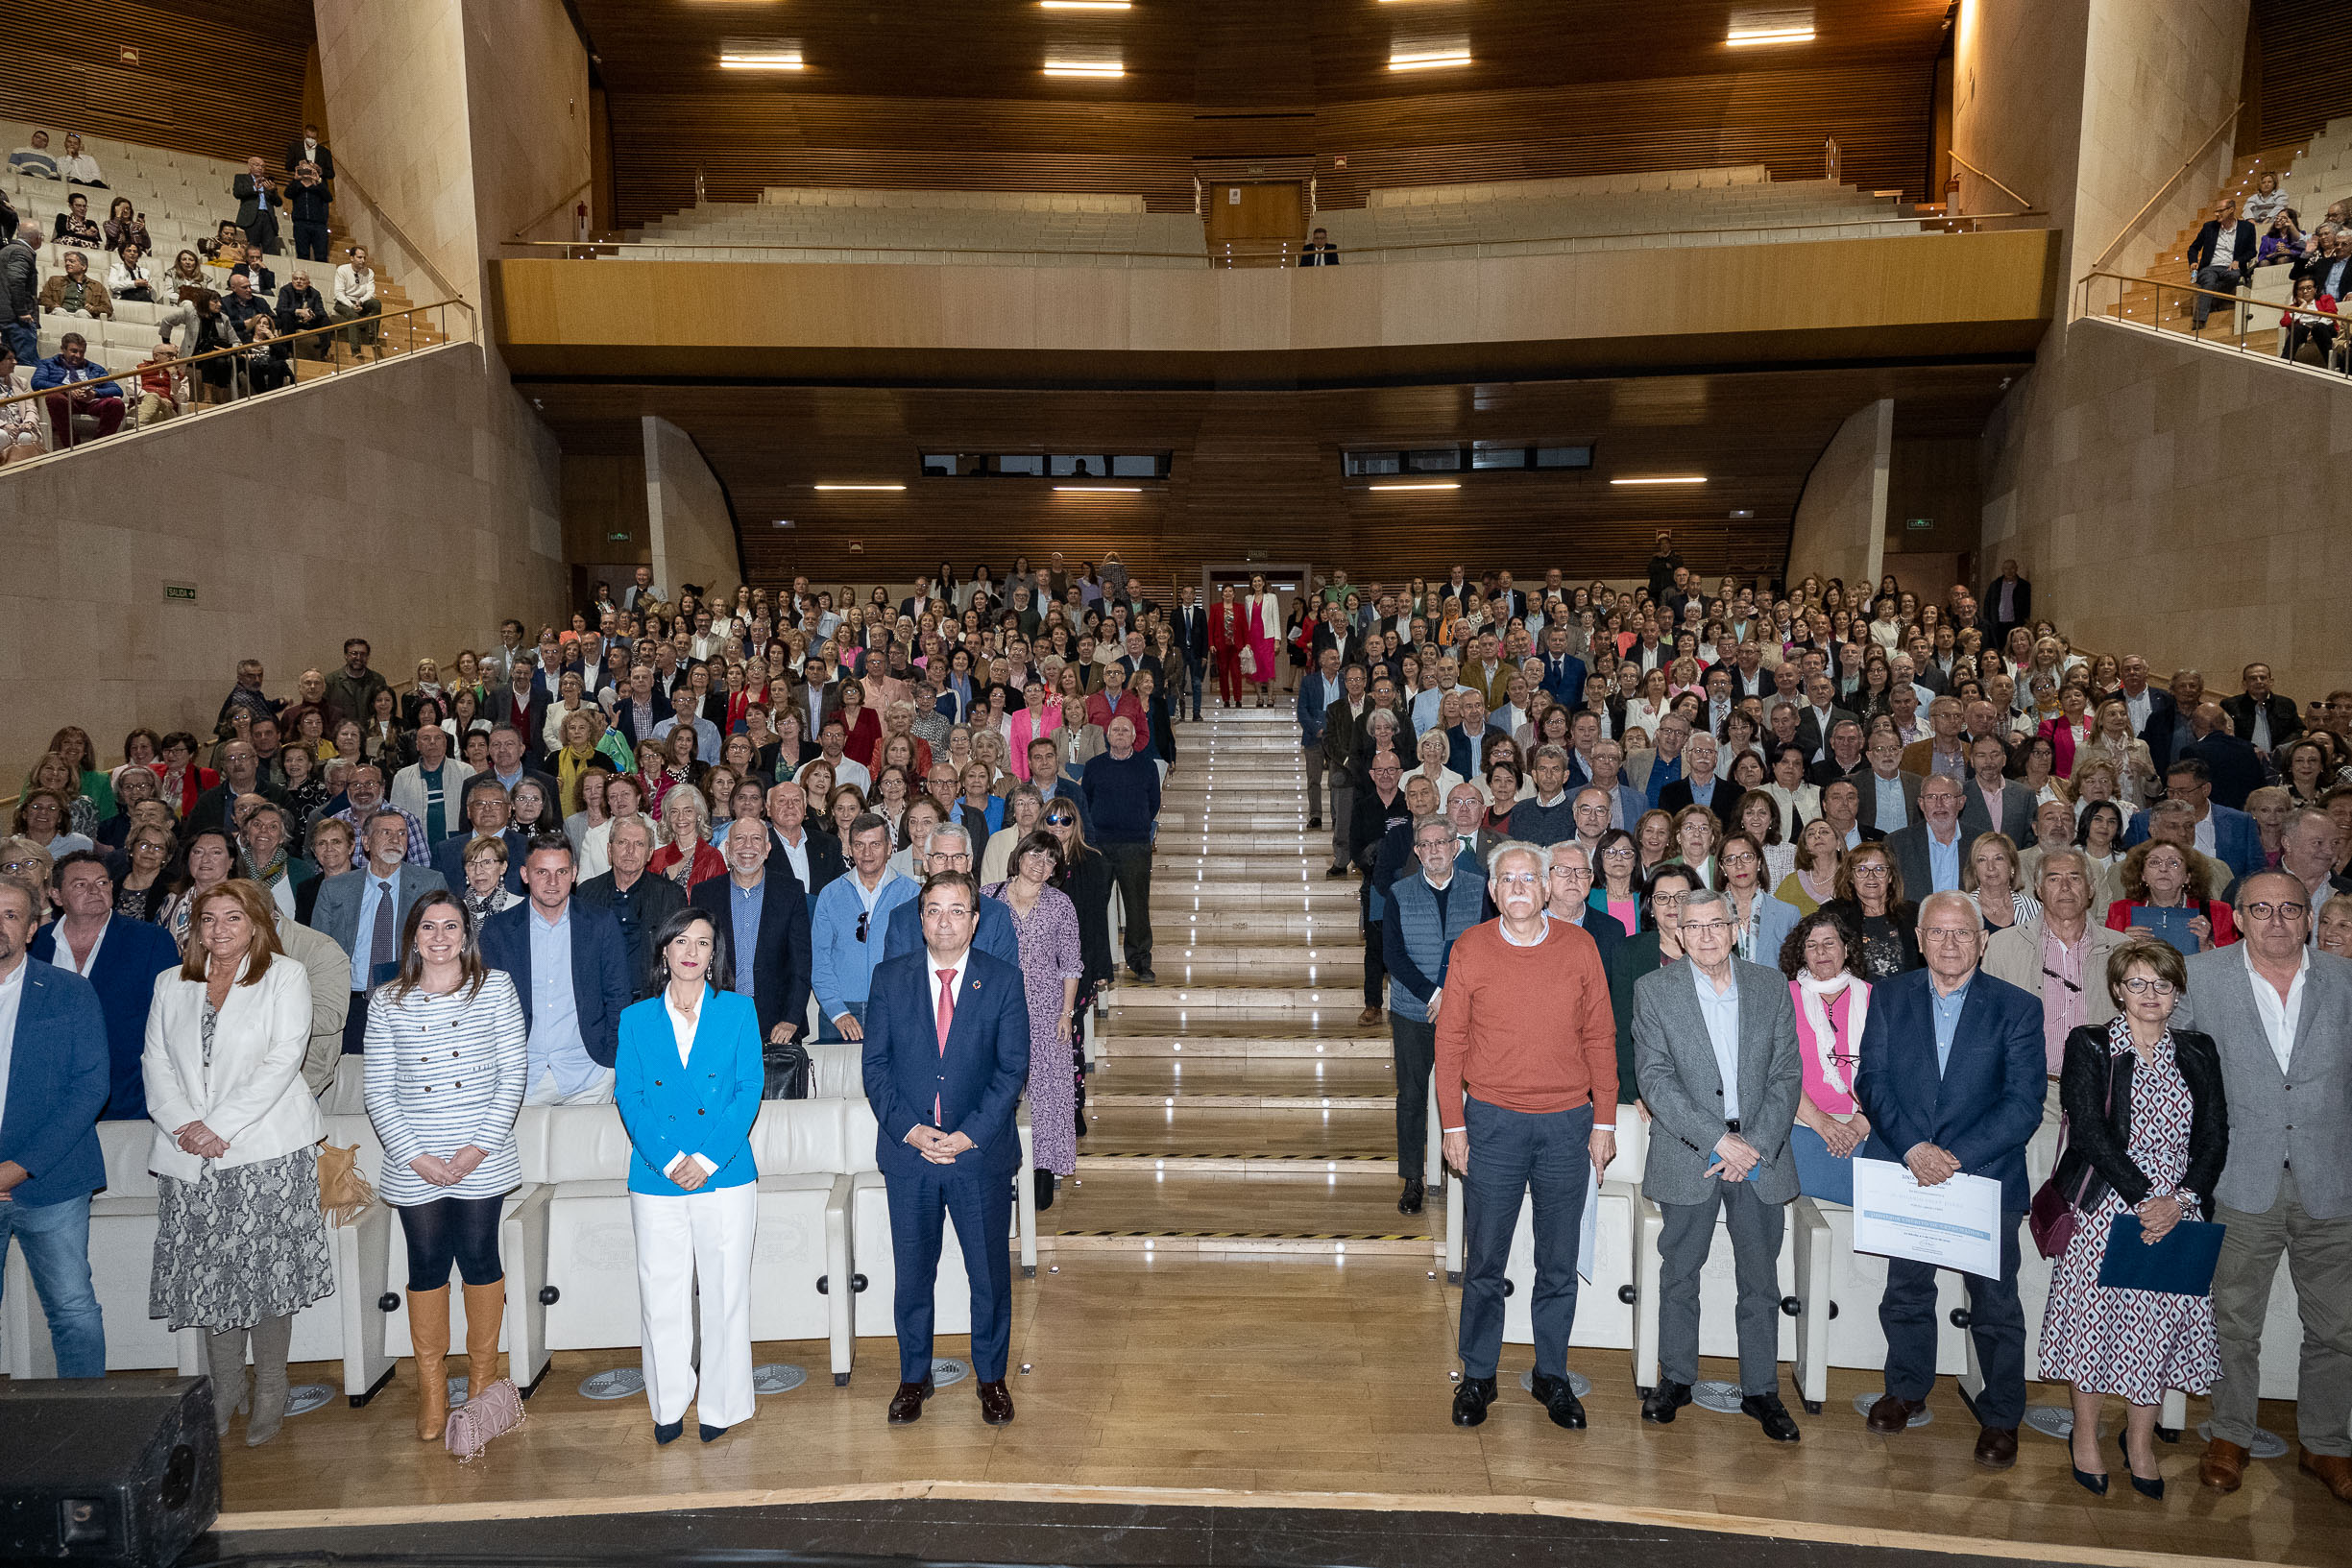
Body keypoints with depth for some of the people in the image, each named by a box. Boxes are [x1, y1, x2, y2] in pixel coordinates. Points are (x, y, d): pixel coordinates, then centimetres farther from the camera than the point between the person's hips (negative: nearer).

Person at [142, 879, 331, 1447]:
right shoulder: (172, 984, 14)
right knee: (209, 1272, 5)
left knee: (266, 1271, -1)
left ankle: (270, 1393, 12)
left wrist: (220, 1126, -14)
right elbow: (157, 1063, 8)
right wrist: (185, 1125, -9)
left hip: (267, 1150, -3)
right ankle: (224, 1391, 20)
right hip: (190, 1159, 4)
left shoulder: (285, 976, 0)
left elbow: (283, 1059, -9)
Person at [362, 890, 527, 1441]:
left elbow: (513, 1074, -3)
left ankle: (483, 1374, 23)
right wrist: (417, 1156, -8)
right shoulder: (387, 1001, 3)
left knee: (479, 1257, 5)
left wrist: (478, 1148, -10)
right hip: (414, 1163, 1)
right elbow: (379, 1090, 2)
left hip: (482, 1161, -1)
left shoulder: (495, 988, 0)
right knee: (427, 1265, 8)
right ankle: (431, 1389, 22)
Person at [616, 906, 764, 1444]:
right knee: (661, 1294, 7)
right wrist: (669, 1160, -11)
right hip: (656, 1179, 1)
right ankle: (669, 1405, 23)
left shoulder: (738, 1010, 4)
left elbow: (749, 1089, -2)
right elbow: (629, 1097, 1)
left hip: (725, 1175, -1)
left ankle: (724, 1403, 18)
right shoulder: (637, 1018, 7)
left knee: (726, 1291, 4)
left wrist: (708, 1158, -12)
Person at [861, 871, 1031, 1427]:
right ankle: (913, 1378, 32)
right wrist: (909, 1128, -13)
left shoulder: (1003, 981, -3)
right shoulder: (890, 977, 1)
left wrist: (969, 1135, -14)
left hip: (981, 1153, -1)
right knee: (913, 1273, 12)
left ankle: (991, 1377, 29)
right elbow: (875, 1064, 0)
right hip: (907, 1152, 1)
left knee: (990, 1273, 10)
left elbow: (1013, 1068, -5)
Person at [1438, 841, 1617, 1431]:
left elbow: (1600, 1039, 4)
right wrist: (1453, 1126, -2)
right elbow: (1450, 1042, 0)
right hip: (1492, 1121, -1)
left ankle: (1552, 1376, 28)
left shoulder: (1580, 948, 0)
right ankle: (1477, 1376, 24)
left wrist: (1604, 1122, 3)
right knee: (1484, 1259, 8)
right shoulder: (1470, 950, -3)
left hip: (1567, 1124, 1)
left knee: (1559, 1263, 12)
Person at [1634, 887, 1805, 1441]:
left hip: (1760, 1153, 2)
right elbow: (1655, 1081, -10)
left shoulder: (1771, 986, 3)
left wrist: (1755, 1145, -11)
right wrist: (1718, 1139, -17)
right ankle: (1675, 1378, 27)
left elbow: (1787, 1076, 0)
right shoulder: (1654, 990, -4)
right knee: (1679, 1275, 10)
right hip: (1687, 1156, -1)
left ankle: (1761, 1390, 25)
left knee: (1761, 1280, 10)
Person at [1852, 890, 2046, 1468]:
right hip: (1904, 1171, 2)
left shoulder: (2017, 1008, -5)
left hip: (1987, 1175, -2)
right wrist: (1913, 1147, -18)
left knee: (1995, 1305, 10)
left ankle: (1999, 1416, 30)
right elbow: (1871, 1080, -4)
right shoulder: (1888, 995, 1)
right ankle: (1907, 1389, 38)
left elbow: (2024, 1104, -11)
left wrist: (1955, 1156, -20)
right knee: (1905, 1292, 17)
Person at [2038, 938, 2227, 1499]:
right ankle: (2086, 1437, 19)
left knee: (2160, 1323, 6)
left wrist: (2180, 1200, -11)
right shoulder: (2089, 1045, -2)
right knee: (2095, 1318, 2)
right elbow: (2089, 1131, -10)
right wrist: (2145, 1196, -16)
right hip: (2104, 1209, -3)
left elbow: (2215, 1136, 3)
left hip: (2176, 1215, 3)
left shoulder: (2198, 1052, 9)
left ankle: (2141, 1443, 23)